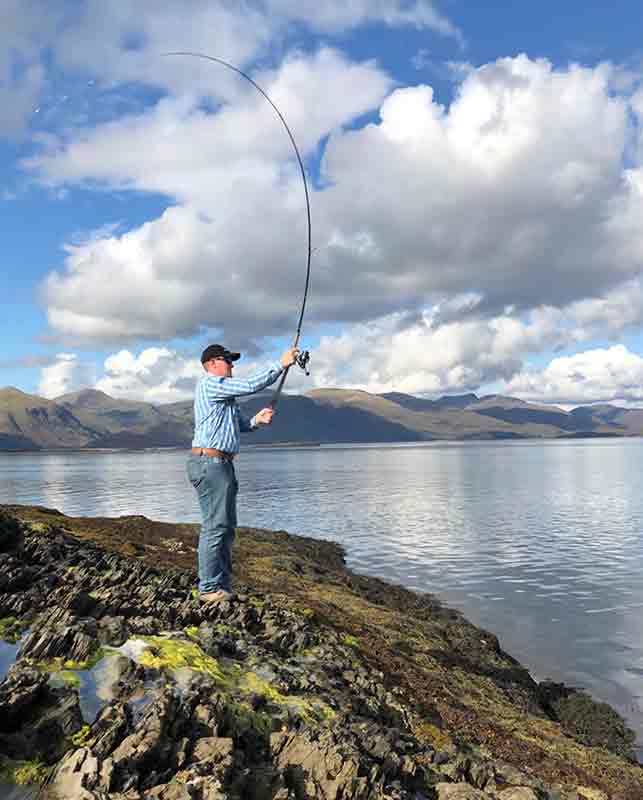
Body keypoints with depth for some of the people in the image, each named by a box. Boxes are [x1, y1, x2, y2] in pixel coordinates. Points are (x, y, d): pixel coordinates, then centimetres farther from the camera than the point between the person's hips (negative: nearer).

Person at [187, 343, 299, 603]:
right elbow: (251, 385, -17)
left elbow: (238, 424, 21)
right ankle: (209, 589, -2)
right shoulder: (210, 384, -9)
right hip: (209, 462, -11)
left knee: (226, 525, 13)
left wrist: (256, 420, 1)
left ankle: (224, 585, 20)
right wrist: (281, 364, -10)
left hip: (221, 464, 11)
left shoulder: (223, 392, 24)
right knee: (215, 526, -8)